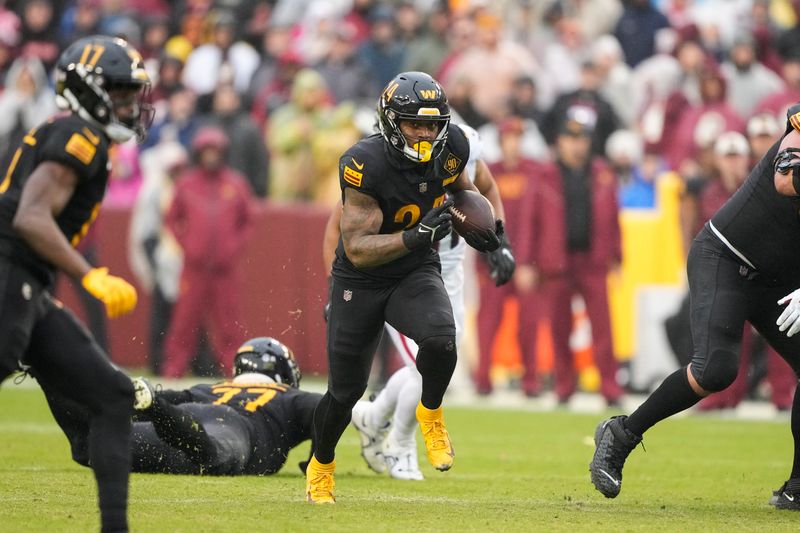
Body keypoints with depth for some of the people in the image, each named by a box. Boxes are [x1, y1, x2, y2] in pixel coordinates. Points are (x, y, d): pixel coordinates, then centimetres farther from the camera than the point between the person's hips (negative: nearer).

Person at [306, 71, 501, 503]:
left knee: (440, 340, -30)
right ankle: (321, 467, 36)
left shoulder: (450, 148, -13)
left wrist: (472, 224, -4)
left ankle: (430, 414, 0)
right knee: (345, 391, 7)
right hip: (360, 282, -2)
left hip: (417, 274, 3)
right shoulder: (365, 164, -28)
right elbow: (358, 249, -29)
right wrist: (416, 236, -42)